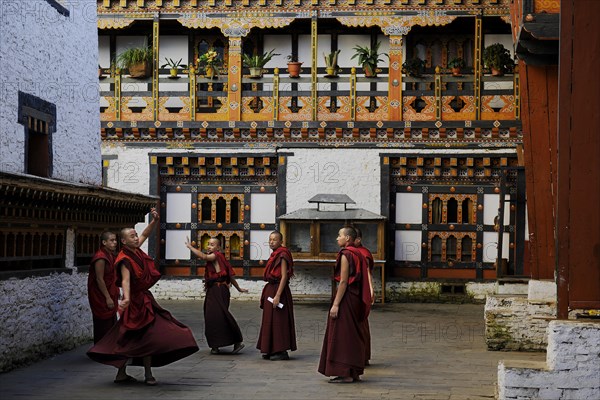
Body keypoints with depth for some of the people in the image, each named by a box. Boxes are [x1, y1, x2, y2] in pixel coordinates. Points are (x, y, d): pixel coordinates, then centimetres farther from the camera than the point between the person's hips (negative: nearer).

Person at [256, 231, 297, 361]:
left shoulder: (282, 255, -14)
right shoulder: (274, 255, 14)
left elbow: (284, 277, -19)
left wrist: (277, 295, -24)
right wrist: (267, 293, 18)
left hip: (278, 290, -10)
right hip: (271, 289, 10)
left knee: (278, 320, -7)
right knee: (270, 320, 13)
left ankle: (282, 352, -3)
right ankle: (272, 350, 19)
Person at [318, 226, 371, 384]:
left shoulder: (346, 255, -14)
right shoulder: (357, 254, 14)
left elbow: (343, 282, -18)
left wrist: (335, 304, -19)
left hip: (346, 298, -10)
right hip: (355, 298, 10)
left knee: (342, 336, -5)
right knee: (352, 336, 13)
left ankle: (345, 373, -5)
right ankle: (354, 373, 17)